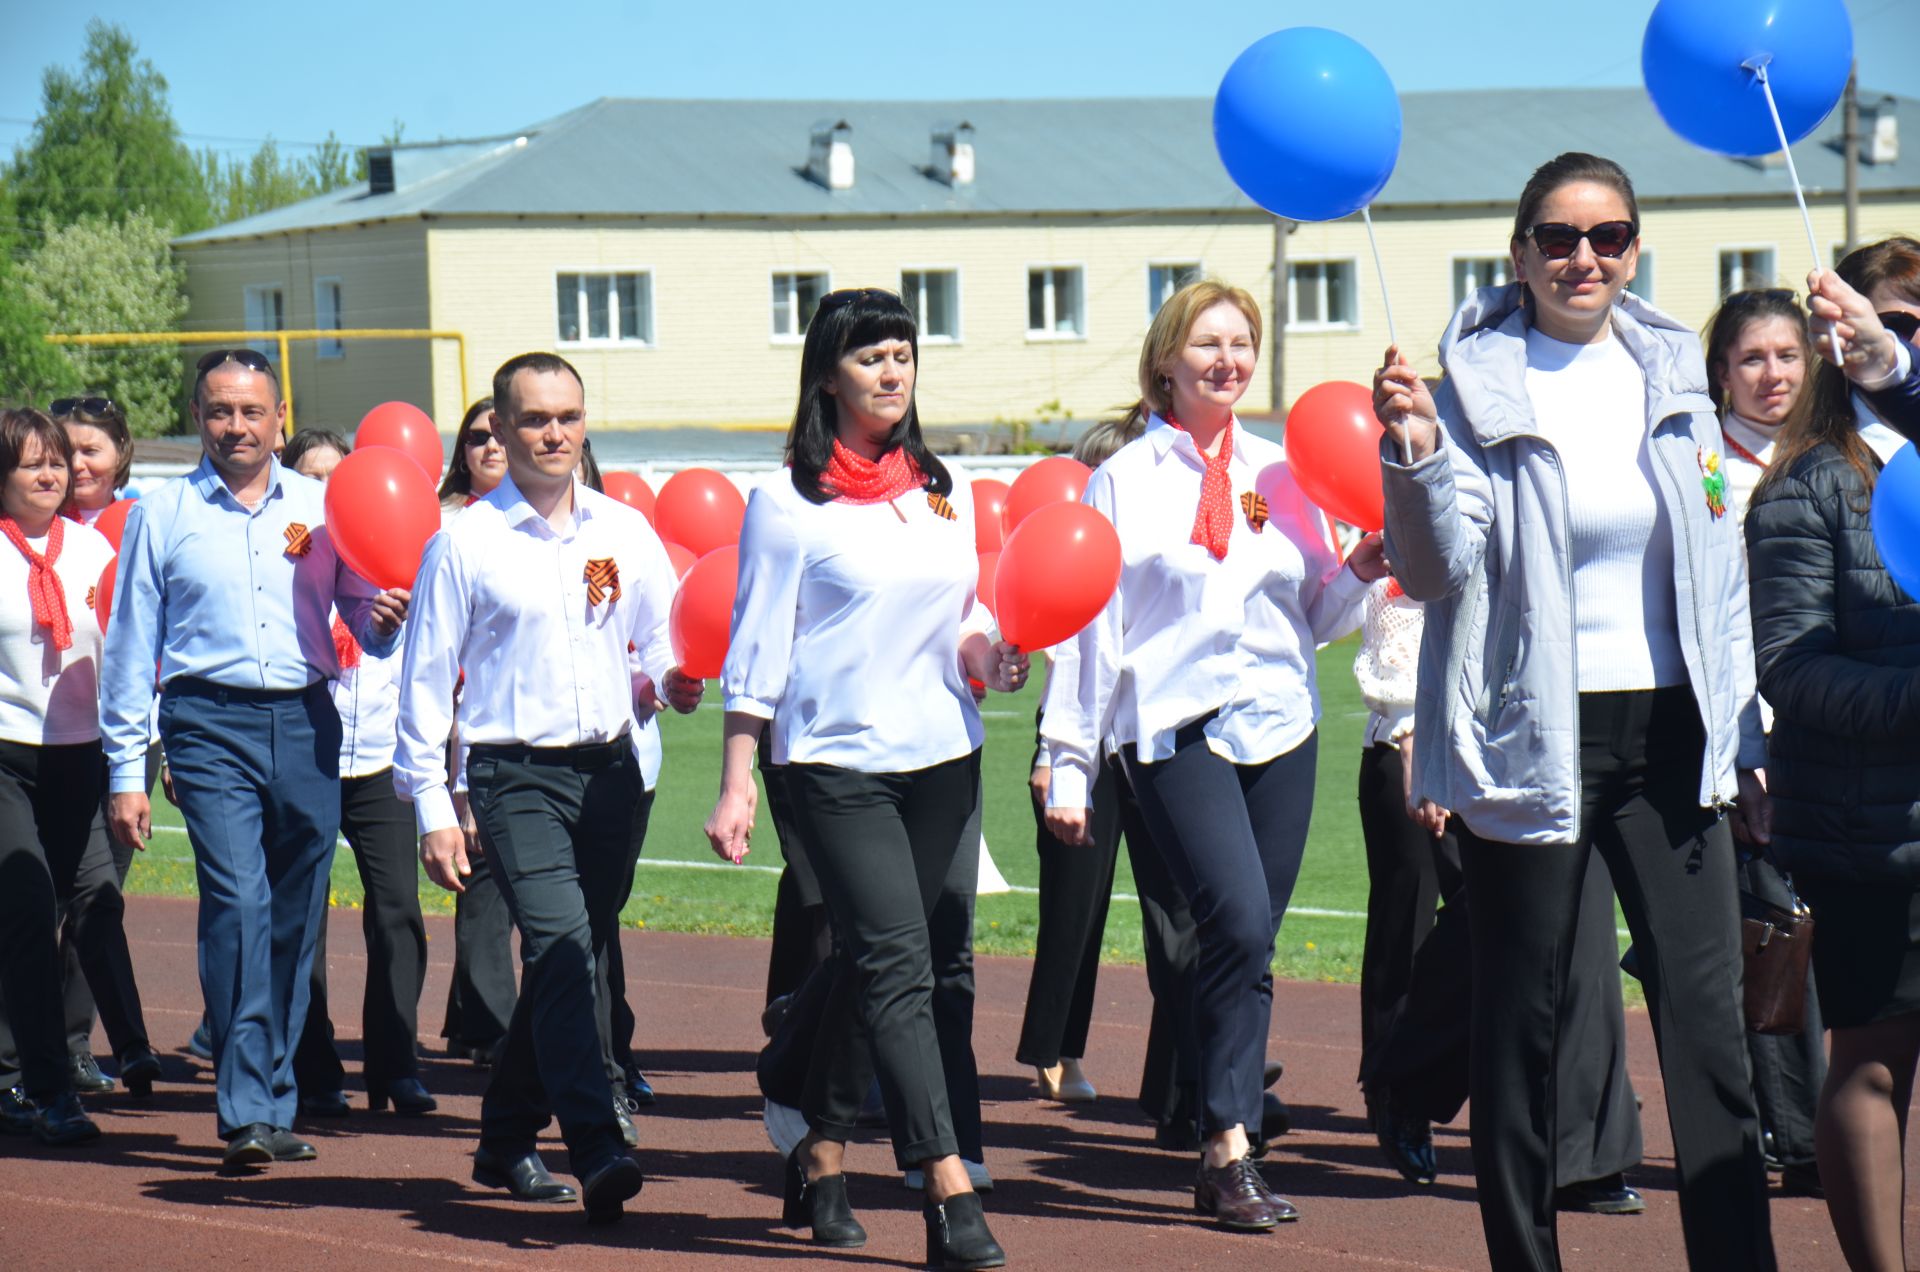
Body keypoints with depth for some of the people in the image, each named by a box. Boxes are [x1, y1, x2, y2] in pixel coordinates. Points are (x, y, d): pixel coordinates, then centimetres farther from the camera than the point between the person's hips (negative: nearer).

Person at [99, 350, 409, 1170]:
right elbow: (130, 646, 9)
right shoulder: (163, 516, 7)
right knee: (237, 901, -17)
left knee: (295, 919, 5)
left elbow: (361, 615, 16)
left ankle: (277, 1105, 17)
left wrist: (384, 619, -10)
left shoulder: (320, 508, 12)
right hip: (211, 723, -3)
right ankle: (245, 1111, -18)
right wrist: (126, 771, 5)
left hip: (306, 722, 3)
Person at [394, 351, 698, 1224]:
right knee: (562, 947, -20)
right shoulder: (466, 544, -1)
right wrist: (431, 809, -3)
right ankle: (597, 1153, -28)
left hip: (610, 769, 4)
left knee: (568, 958, 11)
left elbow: (664, 640, 18)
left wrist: (674, 679, -7)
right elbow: (426, 679, 1)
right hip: (516, 775, -4)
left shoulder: (624, 533, 9)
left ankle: (506, 1142, 28)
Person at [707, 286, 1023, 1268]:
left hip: (945, 758, 6)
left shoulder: (943, 490, 13)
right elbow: (757, 651, -3)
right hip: (839, 763, -6)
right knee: (896, 966, -12)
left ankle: (821, 1159, 23)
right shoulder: (789, 503, -3)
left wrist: (989, 654, -3)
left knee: (940, 966, 8)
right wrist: (736, 781, -6)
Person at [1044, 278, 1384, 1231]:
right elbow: (1087, 624, 2)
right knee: (1238, 923, -19)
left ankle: (1226, 1156, 10)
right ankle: (1229, 1145, -11)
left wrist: (1357, 576, -3)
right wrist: (1068, 766, -1)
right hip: (1174, 727, -4)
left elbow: (1317, 619, 19)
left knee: (1249, 943, 3)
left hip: (1279, 727, 4)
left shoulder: (1279, 473, 14)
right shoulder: (1124, 481, 4)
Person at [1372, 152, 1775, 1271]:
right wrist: (1414, 461, -27)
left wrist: (1745, 740, 12)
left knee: (1708, 1012, -1)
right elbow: (1436, 571, -10)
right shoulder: (1477, 381, -4)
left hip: (1666, 731, 3)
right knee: (1522, 1021, 4)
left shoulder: (1672, 372, 8)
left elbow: (1722, 573, 14)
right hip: (1534, 740, -3)